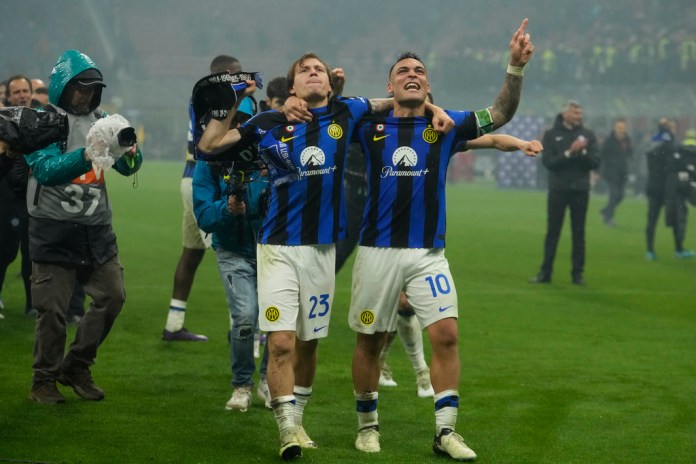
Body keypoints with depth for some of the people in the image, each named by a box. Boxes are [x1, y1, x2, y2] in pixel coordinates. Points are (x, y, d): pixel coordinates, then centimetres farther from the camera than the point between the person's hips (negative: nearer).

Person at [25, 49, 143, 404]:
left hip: (96, 228, 6)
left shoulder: (100, 121, 11)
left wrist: (130, 155, -22)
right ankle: (43, 382, 11)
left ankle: (76, 367, 19)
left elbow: (127, 168, 3)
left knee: (112, 296, 4)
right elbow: (46, 170, -21)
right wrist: (87, 156, -35)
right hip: (54, 230, -5)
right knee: (53, 308, -3)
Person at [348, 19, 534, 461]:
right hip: (378, 251, 0)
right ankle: (368, 423, 23)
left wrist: (516, 67, -13)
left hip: (429, 253, 1)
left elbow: (501, 113, 1)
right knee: (371, 341, 6)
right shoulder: (370, 125, 4)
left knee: (446, 334, -10)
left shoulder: (444, 125, 5)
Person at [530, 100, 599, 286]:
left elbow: (595, 163, 0)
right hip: (558, 189, -1)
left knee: (578, 233, 4)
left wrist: (583, 151, -17)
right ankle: (545, 272, 6)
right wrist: (569, 153, -18)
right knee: (552, 232, 2)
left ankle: (578, 273, 8)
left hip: (580, 190, 1)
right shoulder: (551, 134, 1)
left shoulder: (588, 135, 6)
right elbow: (548, 162, -9)